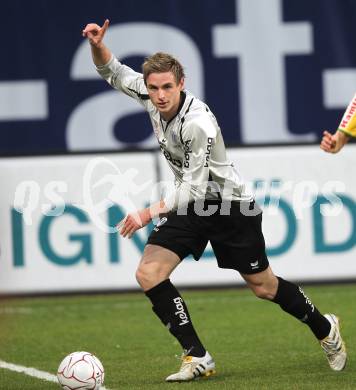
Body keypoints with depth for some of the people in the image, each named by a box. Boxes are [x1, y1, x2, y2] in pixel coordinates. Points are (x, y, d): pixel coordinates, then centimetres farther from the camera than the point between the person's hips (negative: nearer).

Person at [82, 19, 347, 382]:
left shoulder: (198, 124, -31)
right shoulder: (150, 94, -11)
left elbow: (194, 188, -31)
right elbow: (112, 72, 4)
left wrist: (149, 213, -37)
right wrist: (97, 44, -16)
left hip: (229, 205, -6)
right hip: (189, 203, 6)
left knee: (264, 286, 6)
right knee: (148, 274, -13)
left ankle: (325, 328, 35)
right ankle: (197, 358, -7)